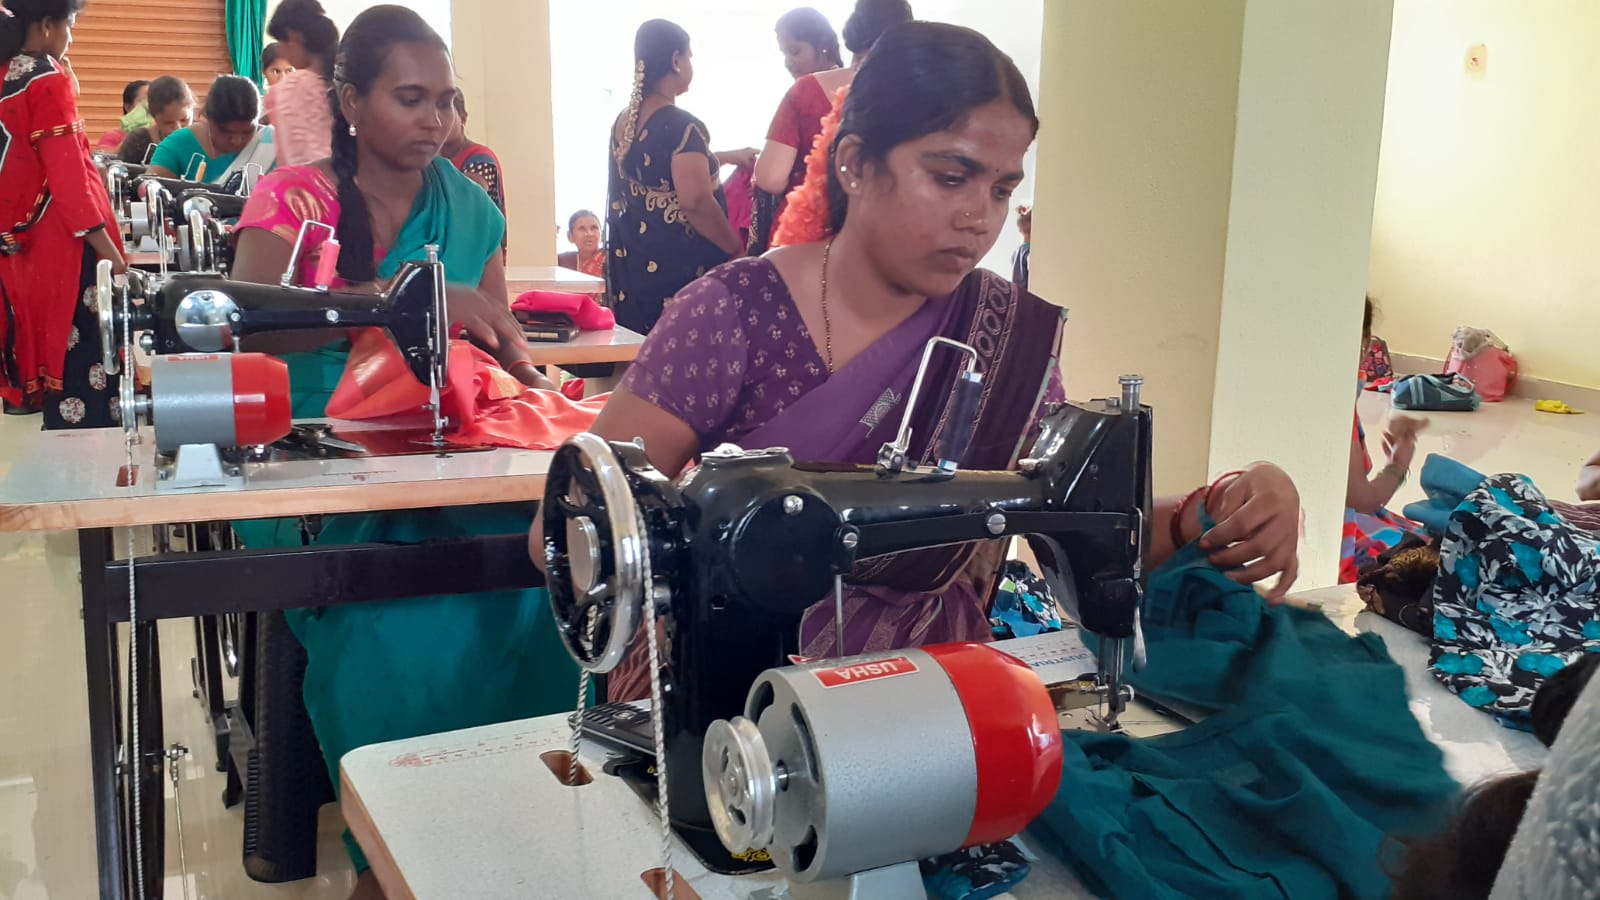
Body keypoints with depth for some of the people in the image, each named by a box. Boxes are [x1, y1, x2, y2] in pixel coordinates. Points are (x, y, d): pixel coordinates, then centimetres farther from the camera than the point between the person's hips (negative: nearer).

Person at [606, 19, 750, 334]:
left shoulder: (624, 122, 9)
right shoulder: (682, 126, -16)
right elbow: (696, 201, -23)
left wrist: (728, 157, 33)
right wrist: (737, 249, -10)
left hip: (630, 267, 8)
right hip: (681, 269, -8)